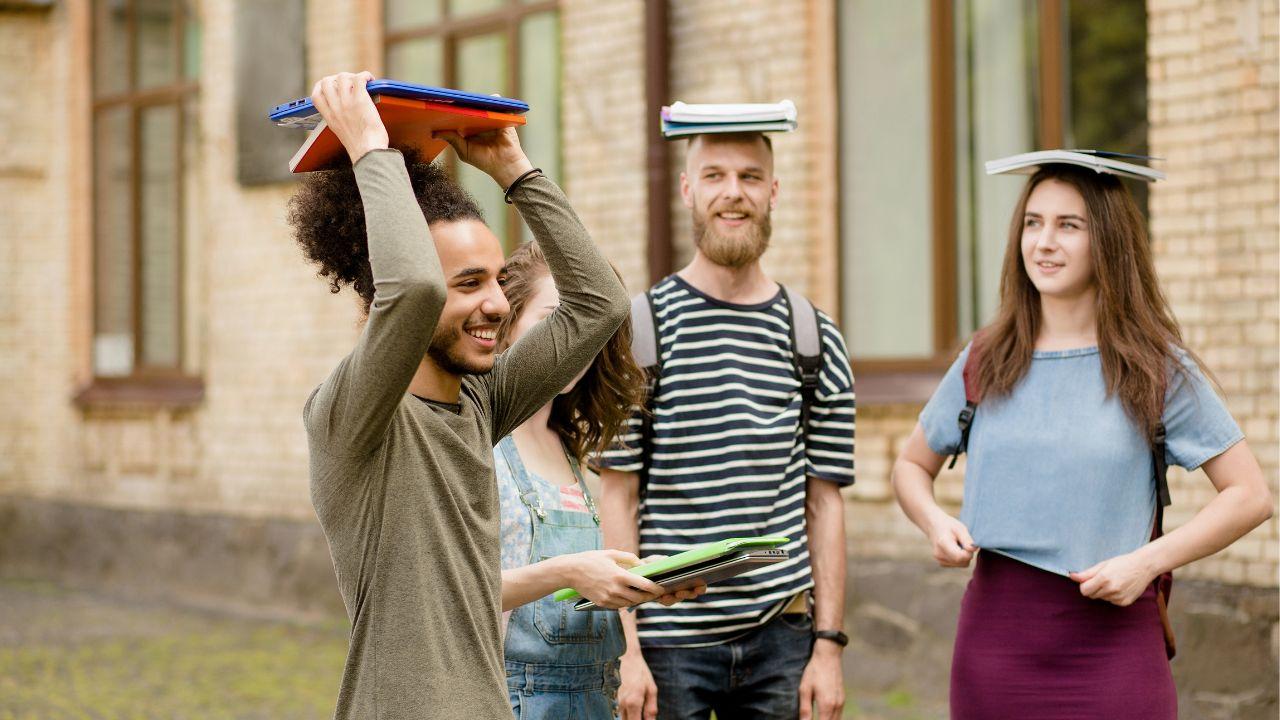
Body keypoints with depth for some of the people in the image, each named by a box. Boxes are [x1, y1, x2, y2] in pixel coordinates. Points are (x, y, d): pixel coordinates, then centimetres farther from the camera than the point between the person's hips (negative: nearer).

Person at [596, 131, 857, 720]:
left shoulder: (816, 340, 7)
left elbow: (824, 502, 8)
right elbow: (618, 498, -3)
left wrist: (828, 647, 2)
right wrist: (627, 649, -8)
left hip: (780, 638, 3)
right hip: (669, 640, -2)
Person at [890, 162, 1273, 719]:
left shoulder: (1157, 369, -1)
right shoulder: (985, 363, 6)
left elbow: (1250, 496, -1)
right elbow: (912, 465, 19)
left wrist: (1148, 561, -12)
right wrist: (935, 522, -3)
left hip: (1111, 636, -2)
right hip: (996, 627, 2)